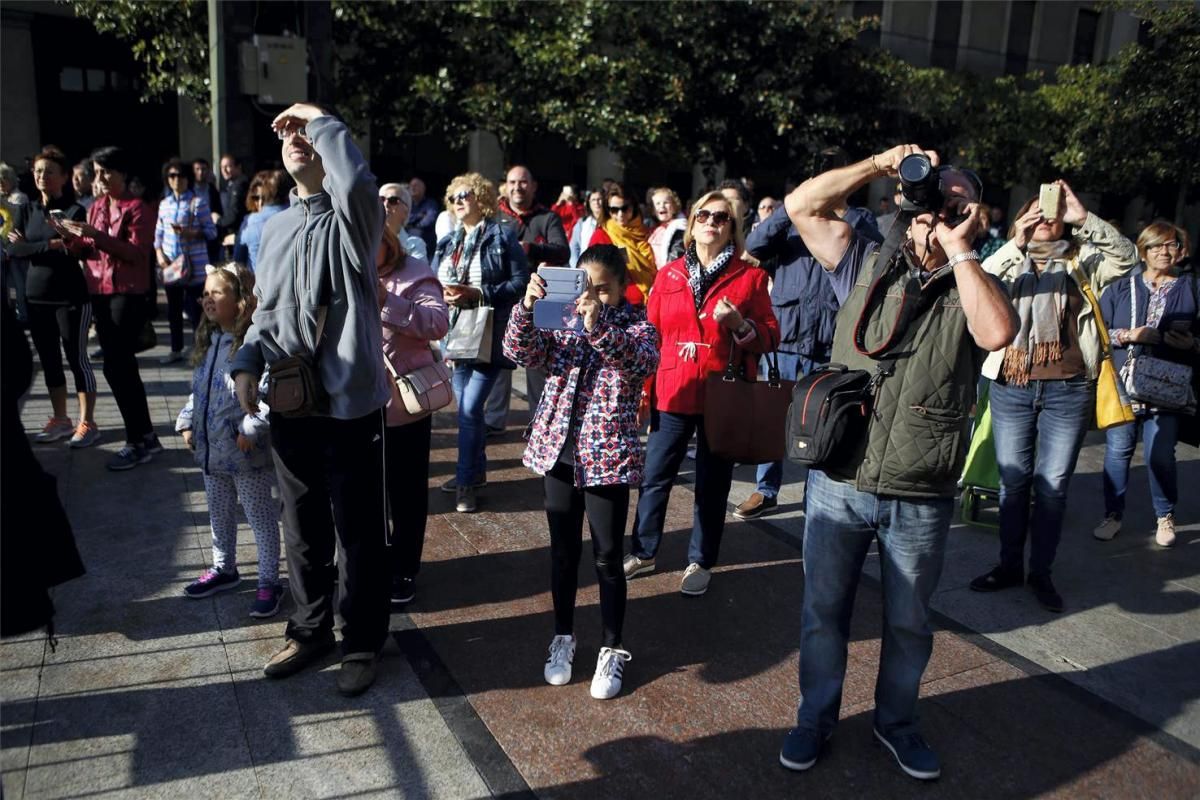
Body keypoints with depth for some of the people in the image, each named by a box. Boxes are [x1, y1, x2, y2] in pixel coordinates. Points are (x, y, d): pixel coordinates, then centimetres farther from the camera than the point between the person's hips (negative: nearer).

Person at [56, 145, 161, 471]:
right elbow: (89, 251, 15)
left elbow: (137, 252, -17)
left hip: (128, 294, -8)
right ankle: (147, 437, 17)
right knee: (123, 367, 9)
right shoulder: (96, 208, 15)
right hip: (100, 293, 8)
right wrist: (71, 237, -4)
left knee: (115, 367, -9)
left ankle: (137, 441, 0)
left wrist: (97, 235, -23)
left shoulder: (138, 208, -7)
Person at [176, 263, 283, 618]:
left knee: (260, 517, 5)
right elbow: (198, 386, 19)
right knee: (219, 514, 23)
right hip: (211, 447, 9)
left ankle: (268, 582, 17)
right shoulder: (208, 340, 9)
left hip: (246, 451, -9)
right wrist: (187, 422, 12)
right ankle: (223, 569, 41)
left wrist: (251, 430, -24)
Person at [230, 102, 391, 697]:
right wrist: (248, 363, 2)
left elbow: (358, 181, -34)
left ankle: (362, 642, 24)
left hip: (349, 404, -6)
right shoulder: (275, 228, 12)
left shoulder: (350, 219, -8)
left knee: (359, 534, 6)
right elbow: (266, 311, 19)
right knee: (302, 530, 19)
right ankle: (310, 629, 38)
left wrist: (321, 119, -19)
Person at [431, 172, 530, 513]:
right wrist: (442, 293, -8)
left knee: (470, 408, -11)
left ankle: (466, 480, 2)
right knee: (465, 408, 12)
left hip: (489, 336, -6)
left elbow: (521, 282, -11)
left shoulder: (503, 236, -4)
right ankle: (475, 471, 27)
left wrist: (478, 294, -19)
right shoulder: (448, 242, 16)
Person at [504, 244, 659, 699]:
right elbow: (520, 352, -8)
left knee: (607, 558, 6)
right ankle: (563, 639, 33)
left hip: (608, 458, -3)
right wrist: (526, 307, -25)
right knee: (563, 552, 15)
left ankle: (612, 652, 23)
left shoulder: (636, 325, -4)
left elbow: (643, 361, -25)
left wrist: (599, 328, -39)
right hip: (558, 452, 3)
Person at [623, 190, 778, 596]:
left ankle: (701, 563, 24)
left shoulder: (750, 276, 0)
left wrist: (740, 324, -20)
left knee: (712, 484, 9)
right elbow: (650, 334, 9)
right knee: (654, 477, 8)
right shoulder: (669, 275, 7)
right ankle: (642, 553, 26)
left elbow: (769, 337, 0)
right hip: (673, 394, 2)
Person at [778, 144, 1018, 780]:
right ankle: (815, 717, 34)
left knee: (908, 622, 17)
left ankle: (896, 721, 40)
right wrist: (881, 164, -5)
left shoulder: (975, 289, 2)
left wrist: (958, 250, -13)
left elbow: (997, 333, -22)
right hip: (838, 483, 0)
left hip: (922, 498, 0)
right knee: (823, 611, 14)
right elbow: (801, 205, -3)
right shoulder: (868, 265, 4)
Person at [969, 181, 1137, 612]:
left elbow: (1126, 256, -11)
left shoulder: (1082, 263, 7)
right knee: (1013, 481, 9)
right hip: (1011, 388, 1)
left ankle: (1041, 572, 18)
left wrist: (1085, 218, -21)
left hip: (1068, 390, 0)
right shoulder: (1010, 262, 7)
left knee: (1053, 484, 5)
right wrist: (1015, 245, -20)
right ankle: (1009, 565, 23)